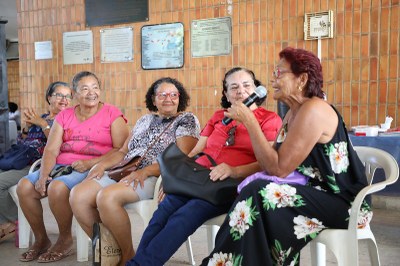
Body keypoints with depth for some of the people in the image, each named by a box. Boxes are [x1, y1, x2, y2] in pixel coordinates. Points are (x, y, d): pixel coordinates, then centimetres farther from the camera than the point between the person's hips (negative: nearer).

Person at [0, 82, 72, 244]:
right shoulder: (39, 118, 21)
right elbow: (21, 144, 20)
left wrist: (43, 124, -12)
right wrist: (27, 126, 4)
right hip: (21, 163, 7)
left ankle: (13, 223, 2)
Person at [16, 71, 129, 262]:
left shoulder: (112, 114, 0)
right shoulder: (64, 116, 14)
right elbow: (51, 150, 5)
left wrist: (91, 163, -20)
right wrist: (43, 175, -13)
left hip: (93, 169, -5)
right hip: (61, 166, 6)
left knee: (57, 188, -31)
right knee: (24, 186, -15)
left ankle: (65, 240, -5)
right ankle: (41, 240, 5)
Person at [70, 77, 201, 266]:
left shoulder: (187, 120, 4)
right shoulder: (145, 120, 24)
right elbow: (124, 151, 22)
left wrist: (146, 171, -20)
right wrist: (103, 164, 1)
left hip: (155, 178, -7)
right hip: (125, 172, 7)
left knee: (106, 197, -32)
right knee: (78, 196, -16)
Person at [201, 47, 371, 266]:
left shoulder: (313, 110, -18)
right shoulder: (292, 114, 11)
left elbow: (278, 169, -22)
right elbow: (271, 165, 6)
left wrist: (249, 121, -19)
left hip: (342, 201, -8)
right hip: (316, 193, 8)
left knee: (259, 195, -23)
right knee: (254, 193, -8)